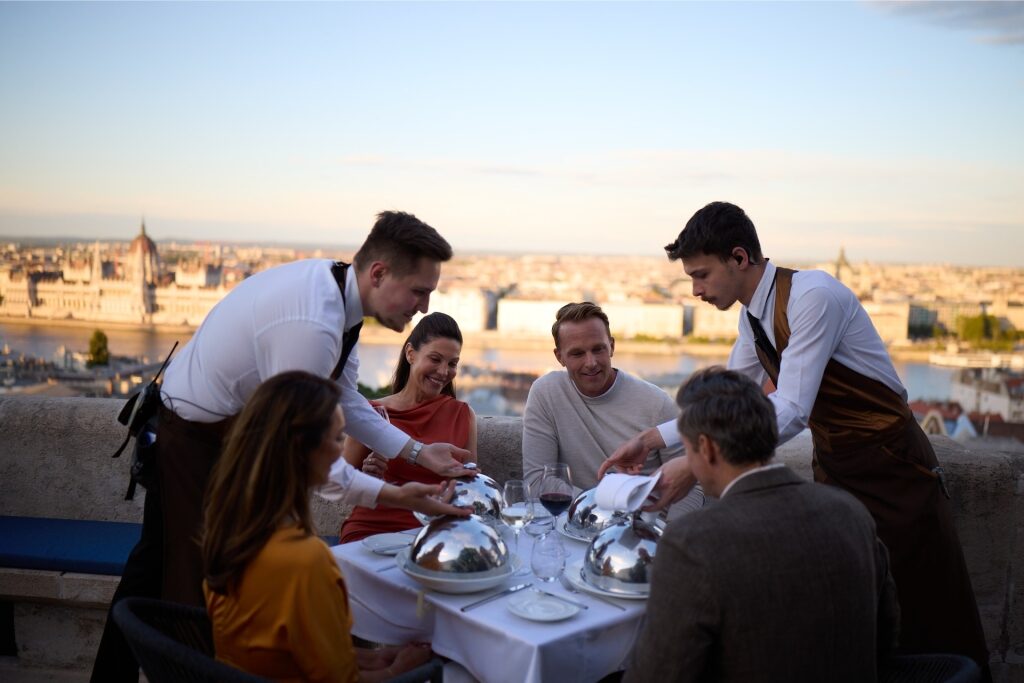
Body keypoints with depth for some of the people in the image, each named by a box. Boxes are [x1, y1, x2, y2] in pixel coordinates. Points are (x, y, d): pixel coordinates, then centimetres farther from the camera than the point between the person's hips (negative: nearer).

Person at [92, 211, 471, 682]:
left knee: (159, 558, 24)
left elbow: (344, 400, 2)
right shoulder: (313, 325, -36)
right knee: (196, 578, 1)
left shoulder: (335, 287, -6)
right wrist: (391, 496, -28)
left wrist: (418, 452, -4)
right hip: (196, 439, -10)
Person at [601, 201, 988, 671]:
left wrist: (697, 464, -32)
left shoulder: (814, 296, -25)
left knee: (928, 616, 6)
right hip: (832, 466, 7)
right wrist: (652, 438, -3)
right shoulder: (752, 316, 1)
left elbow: (790, 411, -30)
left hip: (890, 468, -7)